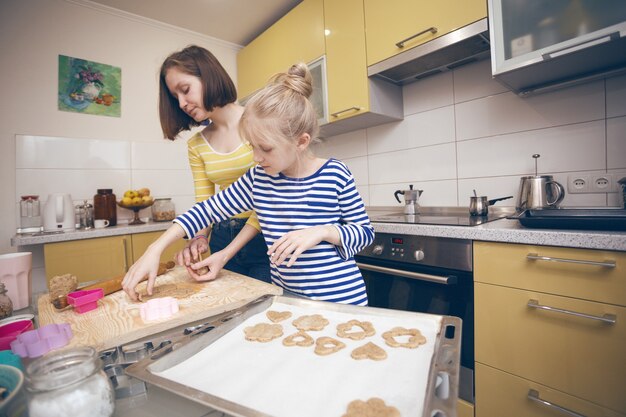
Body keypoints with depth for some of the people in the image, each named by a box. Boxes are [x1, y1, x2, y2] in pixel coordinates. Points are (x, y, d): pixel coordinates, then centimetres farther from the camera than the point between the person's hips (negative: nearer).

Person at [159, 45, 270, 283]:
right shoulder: (196, 145, 9)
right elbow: (204, 204, 6)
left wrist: (227, 253, -18)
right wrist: (200, 238, -16)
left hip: (264, 236, -4)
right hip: (222, 239, 5)